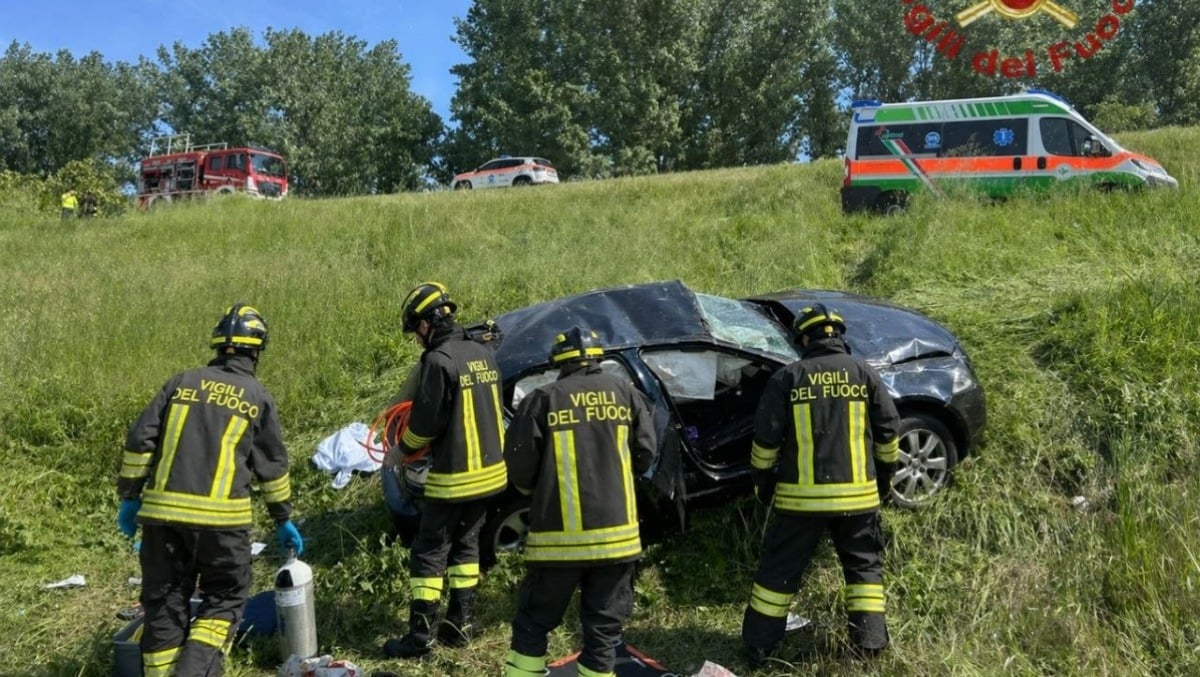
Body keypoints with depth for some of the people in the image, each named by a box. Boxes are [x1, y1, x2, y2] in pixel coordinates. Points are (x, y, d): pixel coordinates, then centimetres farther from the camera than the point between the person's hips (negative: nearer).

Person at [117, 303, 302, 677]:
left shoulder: (182, 382, 11)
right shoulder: (258, 397, 6)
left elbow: (139, 441, 6)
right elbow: (272, 466, 10)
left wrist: (130, 497, 14)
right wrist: (284, 520, 20)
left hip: (162, 510, 3)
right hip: (220, 516, -2)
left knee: (164, 603, 13)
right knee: (225, 598, 13)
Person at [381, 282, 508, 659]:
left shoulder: (439, 360, -18)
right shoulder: (484, 354, 6)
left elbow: (426, 421, -17)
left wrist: (400, 452, 2)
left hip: (454, 476, -8)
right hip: (490, 471, 8)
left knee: (429, 553, 3)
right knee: (466, 546, 19)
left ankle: (420, 636, 8)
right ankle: (460, 624, 25)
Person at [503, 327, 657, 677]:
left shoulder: (542, 399, -4)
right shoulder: (626, 393, 4)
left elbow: (518, 464, -4)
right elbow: (645, 455, 8)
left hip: (559, 535, -2)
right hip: (616, 533, 2)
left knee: (534, 620, 13)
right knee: (604, 625, 12)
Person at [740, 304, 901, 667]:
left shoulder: (787, 378, -2)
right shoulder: (863, 372, 2)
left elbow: (766, 436, -3)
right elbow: (889, 429, 5)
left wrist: (762, 480, 10)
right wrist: (885, 473, 19)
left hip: (800, 496, -1)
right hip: (857, 493, 1)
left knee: (779, 570, 8)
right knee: (865, 566, 17)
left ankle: (756, 649, 14)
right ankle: (870, 642, 16)